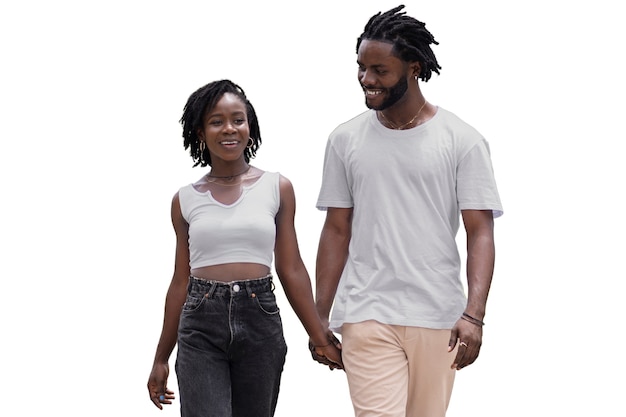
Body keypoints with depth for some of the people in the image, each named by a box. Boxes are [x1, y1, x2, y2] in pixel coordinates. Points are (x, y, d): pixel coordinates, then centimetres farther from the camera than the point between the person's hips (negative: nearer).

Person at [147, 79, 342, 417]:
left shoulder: (277, 188, 4)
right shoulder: (186, 200, 7)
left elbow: (291, 271, 6)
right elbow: (181, 281, 12)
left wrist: (321, 340, 4)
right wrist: (161, 359, 14)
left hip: (259, 321, 0)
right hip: (200, 327, 0)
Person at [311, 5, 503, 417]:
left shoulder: (462, 140, -1)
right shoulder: (346, 140, 7)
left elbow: (480, 233, -4)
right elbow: (336, 230, 11)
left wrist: (473, 315, -16)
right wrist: (319, 319, 9)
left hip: (437, 319, -1)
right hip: (366, 317, 1)